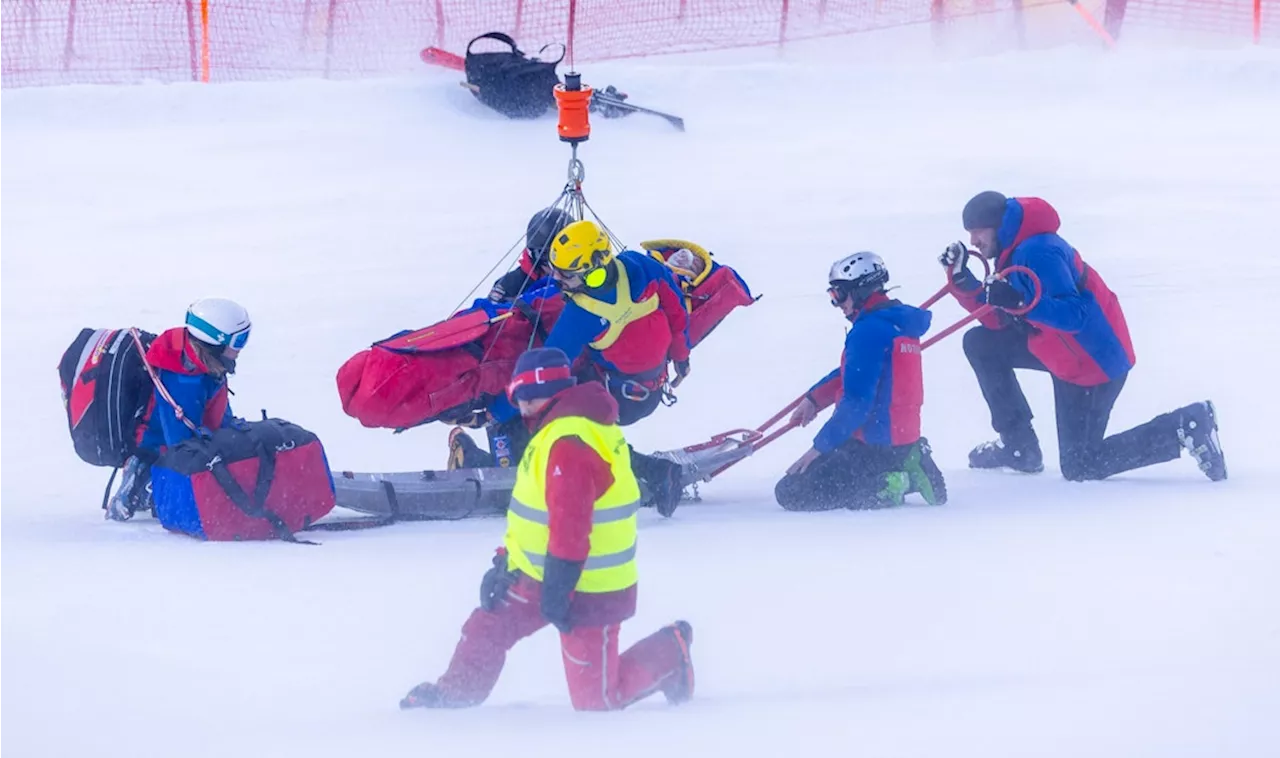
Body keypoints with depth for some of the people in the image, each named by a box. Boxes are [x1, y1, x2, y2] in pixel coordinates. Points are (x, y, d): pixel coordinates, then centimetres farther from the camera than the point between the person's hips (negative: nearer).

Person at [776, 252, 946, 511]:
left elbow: (857, 401, -22)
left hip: (875, 445, -9)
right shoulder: (899, 322, 12)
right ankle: (904, 473, 9)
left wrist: (820, 446, -17)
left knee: (790, 493, -9)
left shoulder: (868, 331, -18)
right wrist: (814, 398, 15)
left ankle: (884, 489, -14)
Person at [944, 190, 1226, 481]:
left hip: (1095, 361, -10)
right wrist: (962, 279, -3)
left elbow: (1075, 316, -32)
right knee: (981, 344, 10)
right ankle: (1019, 447, 16)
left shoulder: (1036, 252, -24)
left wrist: (1021, 303, -44)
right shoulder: (1014, 251, 7)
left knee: (1080, 467, -2)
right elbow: (997, 321, 6)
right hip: (1067, 355, 10)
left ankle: (1185, 428, -1)